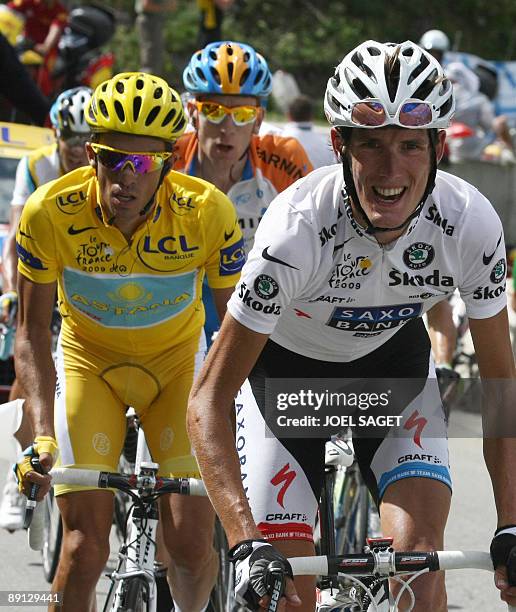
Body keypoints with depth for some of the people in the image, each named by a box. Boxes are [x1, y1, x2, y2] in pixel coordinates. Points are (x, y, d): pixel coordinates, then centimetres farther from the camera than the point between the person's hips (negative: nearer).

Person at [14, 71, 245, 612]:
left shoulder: (208, 212, -27)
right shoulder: (49, 213, -27)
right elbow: (32, 332, -17)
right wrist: (42, 437, -27)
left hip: (178, 361, 0)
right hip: (89, 361, 0)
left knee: (191, 542, -10)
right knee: (85, 547, -14)